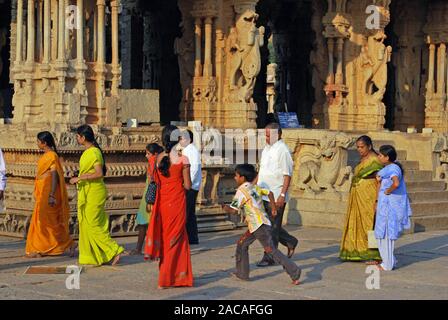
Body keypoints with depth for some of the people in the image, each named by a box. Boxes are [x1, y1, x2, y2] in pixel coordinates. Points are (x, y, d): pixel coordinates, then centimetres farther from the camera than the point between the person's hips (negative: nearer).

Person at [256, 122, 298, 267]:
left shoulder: (283, 150, -12)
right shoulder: (267, 149, 14)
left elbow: (287, 175, -16)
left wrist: (282, 195, -21)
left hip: (276, 196, -8)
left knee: (273, 227, -2)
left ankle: (269, 257, 5)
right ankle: (290, 242, 30)